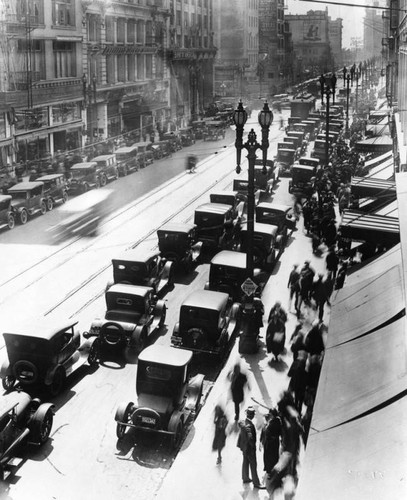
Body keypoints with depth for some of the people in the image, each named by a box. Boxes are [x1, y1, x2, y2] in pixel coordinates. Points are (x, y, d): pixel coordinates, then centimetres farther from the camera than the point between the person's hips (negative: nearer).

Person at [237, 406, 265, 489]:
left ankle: (245, 478, 40)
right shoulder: (249, 425, -31)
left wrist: (239, 444, 17)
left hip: (244, 446, 9)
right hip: (249, 448, -9)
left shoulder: (242, 422, -2)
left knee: (245, 462, 24)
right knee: (253, 465, 3)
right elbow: (250, 438, -34)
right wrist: (253, 446, -20)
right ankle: (256, 483, 12)